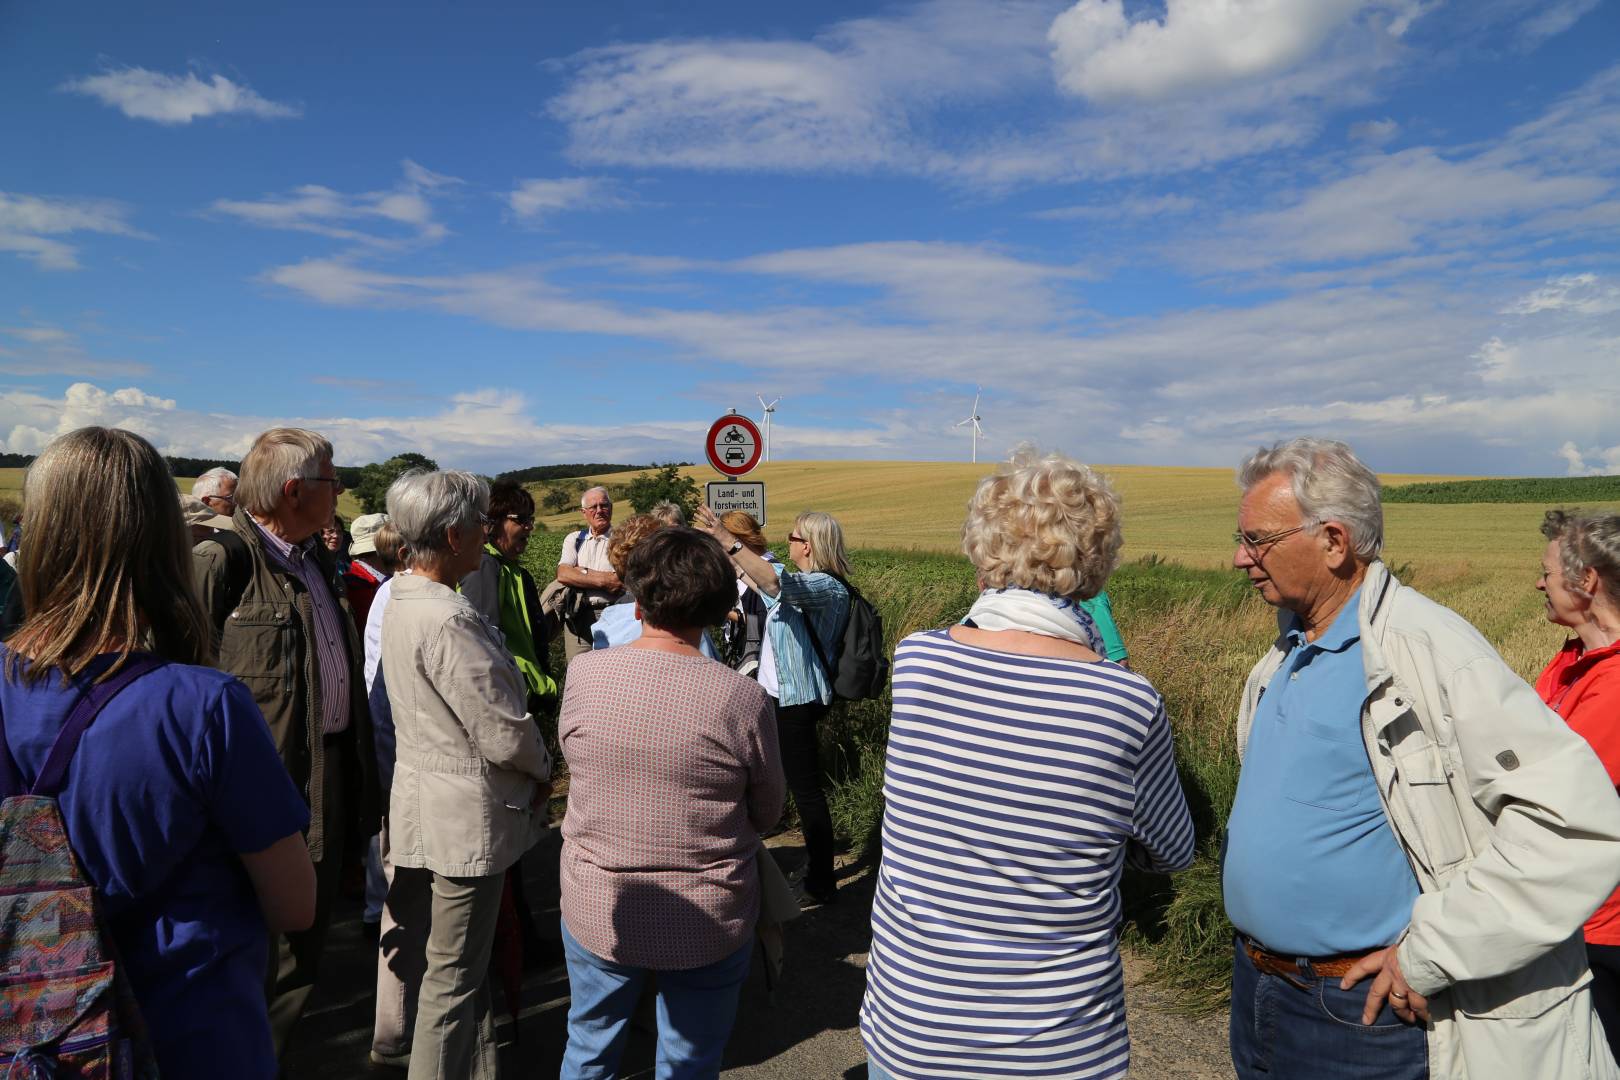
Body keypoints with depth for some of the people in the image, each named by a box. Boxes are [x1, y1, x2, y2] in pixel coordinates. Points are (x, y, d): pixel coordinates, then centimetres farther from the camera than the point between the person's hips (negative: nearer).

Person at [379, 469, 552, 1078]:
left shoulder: (401, 600, 3)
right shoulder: (446, 621, -27)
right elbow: (505, 734, -25)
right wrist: (542, 769, -4)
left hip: (420, 806, 9)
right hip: (467, 818, -9)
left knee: (454, 962, 24)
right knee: (453, 977, 9)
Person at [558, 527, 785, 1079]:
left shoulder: (582, 674, -16)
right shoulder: (744, 697, -21)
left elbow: (571, 755, 1)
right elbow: (767, 812, -6)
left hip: (598, 912, 2)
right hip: (708, 927, -1)